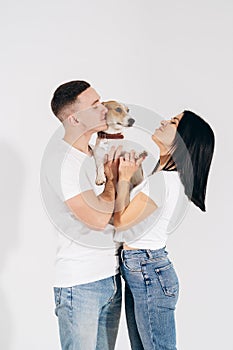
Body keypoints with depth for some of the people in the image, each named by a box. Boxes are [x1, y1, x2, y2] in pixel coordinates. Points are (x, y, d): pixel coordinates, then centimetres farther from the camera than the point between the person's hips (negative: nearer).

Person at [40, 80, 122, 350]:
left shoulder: (89, 152, 10)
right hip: (80, 284, -8)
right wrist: (113, 178, -8)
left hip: (110, 276, 8)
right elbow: (98, 218, -24)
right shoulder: (60, 158, -19)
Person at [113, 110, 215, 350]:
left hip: (148, 274, -10)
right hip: (140, 273, 10)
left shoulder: (164, 180, -21)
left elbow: (121, 220, -16)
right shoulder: (171, 176, 9)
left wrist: (124, 177, -7)